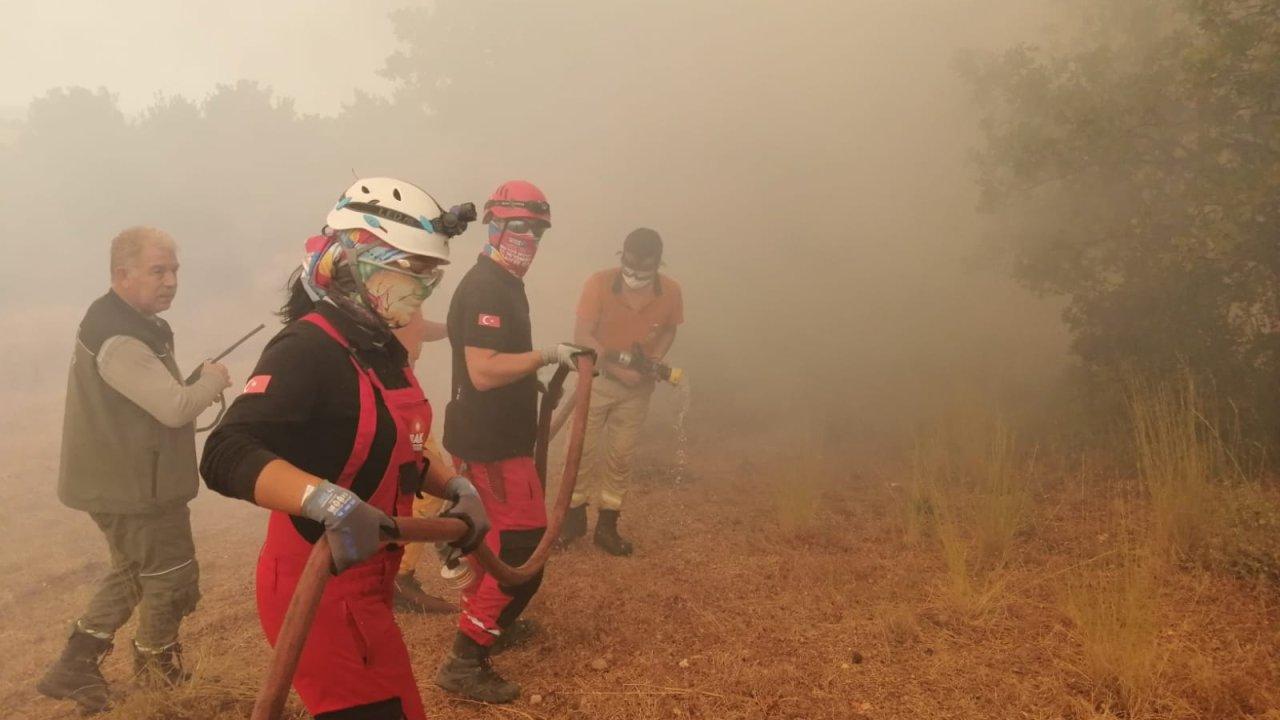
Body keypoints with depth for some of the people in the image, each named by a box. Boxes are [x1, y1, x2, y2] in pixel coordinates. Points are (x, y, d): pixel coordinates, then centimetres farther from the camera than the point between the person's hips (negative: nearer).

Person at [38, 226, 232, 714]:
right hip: (136, 488, -10)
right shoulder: (118, 340, -26)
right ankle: (156, 665, 31)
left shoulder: (127, 323, 8)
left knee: (132, 570, 25)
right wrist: (213, 380, -13)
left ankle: (73, 667, 28)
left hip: (124, 480, 11)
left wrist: (195, 387, 2)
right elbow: (176, 408, -31)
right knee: (171, 579, 9)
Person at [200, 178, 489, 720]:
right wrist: (332, 502, -48)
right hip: (321, 588, -10)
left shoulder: (383, 350, 8)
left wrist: (455, 488, 5)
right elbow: (226, 456, -35)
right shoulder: (308, 349, -22)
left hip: (364, 582, 10)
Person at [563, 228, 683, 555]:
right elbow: (581, 336, -19)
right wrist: (616, 367, -27)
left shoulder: (670, 291, -10)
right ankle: (574, 517, 23)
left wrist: (654, 360, -10)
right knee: (581, 451, 4)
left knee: (620, 456, 8)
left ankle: (607, 525, 20)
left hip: (638, 386, 2)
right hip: (596, 378, -2)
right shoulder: (599, 283, -18)